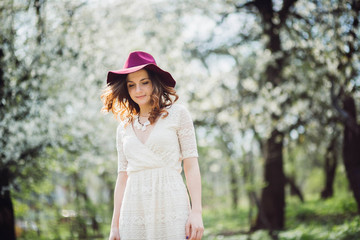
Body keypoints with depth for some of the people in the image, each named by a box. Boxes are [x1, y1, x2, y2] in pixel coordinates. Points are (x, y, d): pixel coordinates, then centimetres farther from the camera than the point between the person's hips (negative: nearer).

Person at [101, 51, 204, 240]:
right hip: (134, 215, 3)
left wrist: (196, 212, -8)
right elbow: (122, 177, 15)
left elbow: (191, 165, 1)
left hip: (171, 209, -3)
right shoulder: (124, 128, 15)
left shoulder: (177, 114, 5)